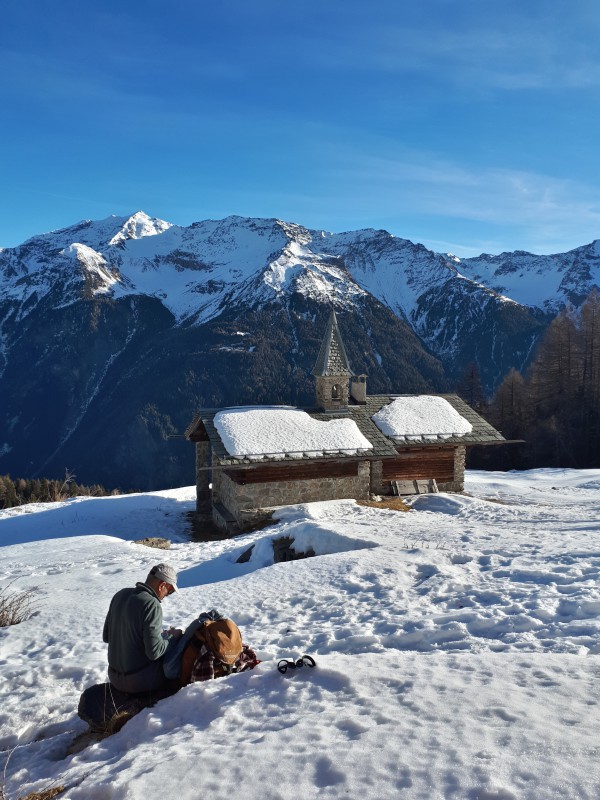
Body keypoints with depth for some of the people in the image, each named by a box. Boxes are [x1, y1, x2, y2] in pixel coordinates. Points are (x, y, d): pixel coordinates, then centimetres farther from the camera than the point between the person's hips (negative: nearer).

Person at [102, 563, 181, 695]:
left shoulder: (120, 595, 0)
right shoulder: (152, 605, -23)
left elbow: (106, 636, 10)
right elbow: (154, 652, -24)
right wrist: (171, 637, -5)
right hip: (139, 682, -7)